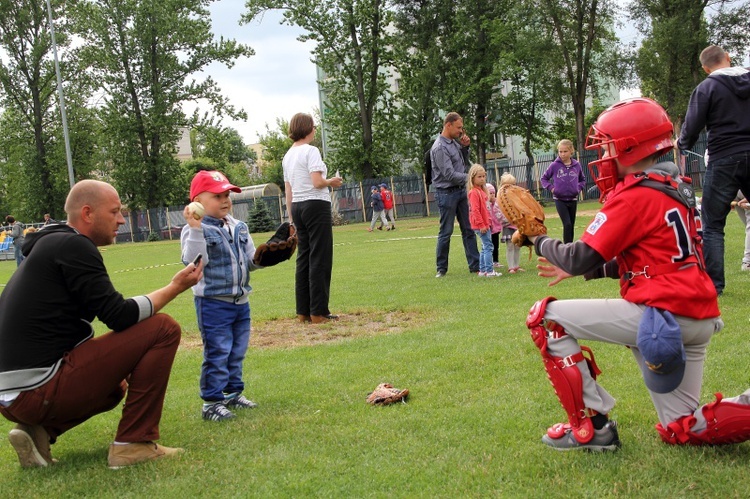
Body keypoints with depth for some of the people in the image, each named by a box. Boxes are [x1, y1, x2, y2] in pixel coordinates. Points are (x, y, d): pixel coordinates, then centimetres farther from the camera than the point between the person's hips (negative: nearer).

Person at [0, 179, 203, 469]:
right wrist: (175, 288, -1)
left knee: (115, 385, 36)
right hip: (41, 392, -10)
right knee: (163, 329, -8)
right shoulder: (72, 246, -10)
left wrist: (112, 368, 19)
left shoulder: (49, 247, 20)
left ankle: (42, 431, 12)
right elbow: (120, 316, -14)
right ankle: (133, 444, -3)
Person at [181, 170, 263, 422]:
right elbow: (193, 262, -24)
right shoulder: (195, 230, -10)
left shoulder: (239, 228, 10)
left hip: (240, 301, 7)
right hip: (213, 303, -7)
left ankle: (233, 392, 30)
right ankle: (211, 402, 6)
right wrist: (195, 229, -30)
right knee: (217, 354, -4)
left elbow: (251, 261, 14)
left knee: (237, 352, 16)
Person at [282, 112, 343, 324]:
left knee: (303, 259, 11)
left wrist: (291, 218, 18)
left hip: (297, 207, 8)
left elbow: (288, 190, 15)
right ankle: (318, 312, -3)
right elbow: (317, 182, -19)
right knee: (320, 259, -4)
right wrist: (332, 181, 0)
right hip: (316, 205, -8)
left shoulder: (288, 156, 14)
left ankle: (303, 311, 13)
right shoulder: (310, 151, -10)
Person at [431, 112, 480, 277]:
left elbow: (462, 163, 22)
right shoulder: (439, 148, -17)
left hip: (460, 191, 8)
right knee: (446, 232, 0)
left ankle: (475, 265, 11)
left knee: (468, 229, 8)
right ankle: (441, 268, 11)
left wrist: (465, 146, 5)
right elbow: (449, 174, -21)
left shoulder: (454, 143, 10)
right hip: (447, 193, -8)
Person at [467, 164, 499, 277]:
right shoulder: (474, 192, -15)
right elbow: (475, 210, -20)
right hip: (480, 225, -10)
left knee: (485, 247, 13)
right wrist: (481, 224, -22)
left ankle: (482, 270, 19)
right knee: (488, 246, -11)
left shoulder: (481, 190, 16)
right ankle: (489, 271, -11)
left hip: (485, 224, 10)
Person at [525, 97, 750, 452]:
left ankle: (590, 426, 0)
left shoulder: (634, 194, -12)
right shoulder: (674, 187, 15)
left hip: (662, 316, -9)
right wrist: (578, 269, 19)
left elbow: (582, 258, -13)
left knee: (544, 318, -3)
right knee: (682, 432, 21)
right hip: (699, 321, 9)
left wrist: (540, 242, 6)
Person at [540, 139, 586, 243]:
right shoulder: (554, 165, -7)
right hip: (560, 200, -3)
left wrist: (579, 188, -1)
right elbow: (543, 178, 5)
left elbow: (583, 179, 16)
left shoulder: (576, 165, -1)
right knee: (567, 224, -14)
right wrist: (551, 188, -8)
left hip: (573, 199, 3)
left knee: (571, 225, 10)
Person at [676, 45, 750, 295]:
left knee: (712, 225, 4)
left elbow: (691, 129, -6)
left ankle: (713, 284, 1)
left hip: (724, 161, -4)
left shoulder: (707, 88, -5)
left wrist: (681, 143, 14)